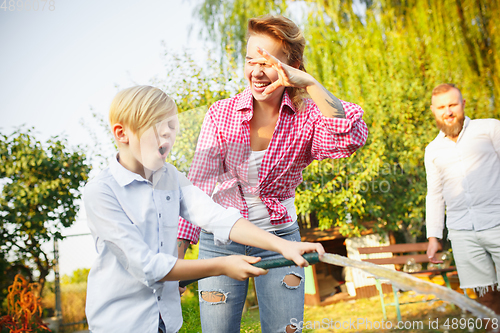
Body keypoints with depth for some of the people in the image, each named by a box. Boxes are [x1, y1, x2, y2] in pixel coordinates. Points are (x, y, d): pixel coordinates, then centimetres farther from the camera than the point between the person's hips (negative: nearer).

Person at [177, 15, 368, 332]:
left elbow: (353, 138, -30)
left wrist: (310, 84, -36)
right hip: (221, 240, 1)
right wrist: (177, 253, -20)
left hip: (280, 238, 0)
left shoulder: (307, 117, -9)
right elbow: (199, 185, -12)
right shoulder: (221, 114, -7)